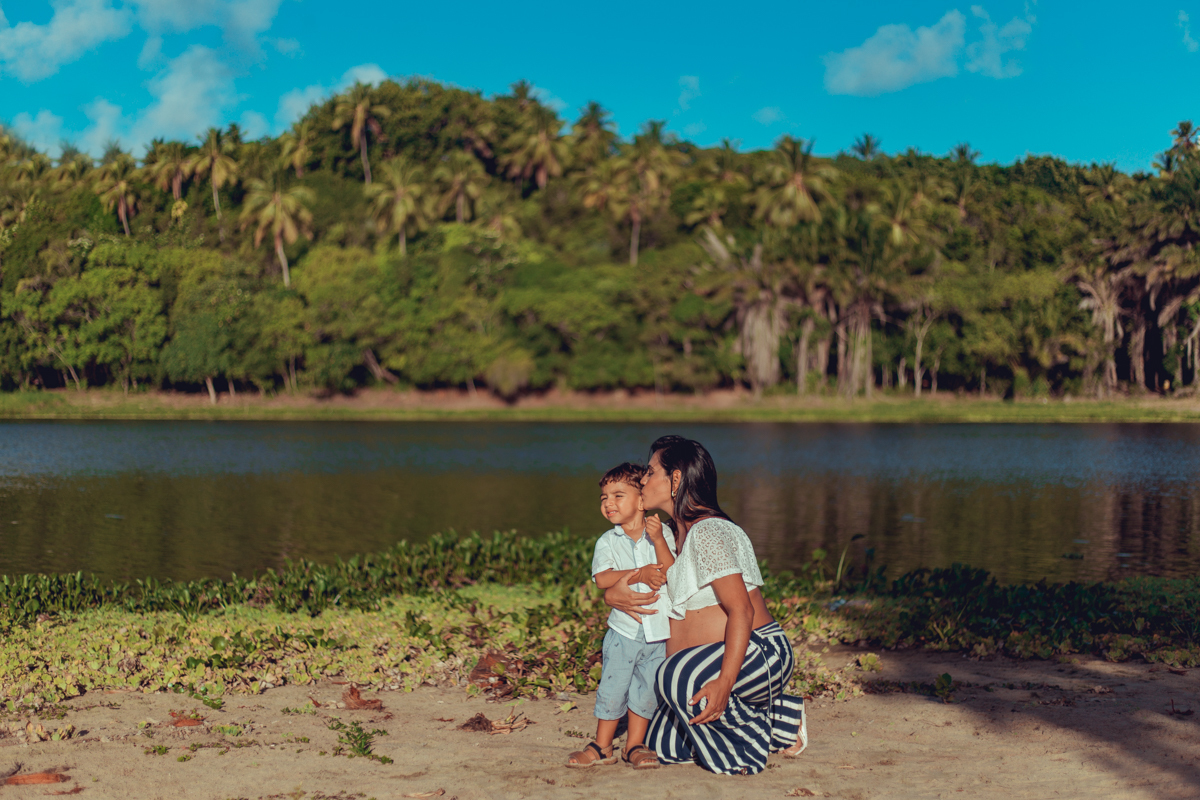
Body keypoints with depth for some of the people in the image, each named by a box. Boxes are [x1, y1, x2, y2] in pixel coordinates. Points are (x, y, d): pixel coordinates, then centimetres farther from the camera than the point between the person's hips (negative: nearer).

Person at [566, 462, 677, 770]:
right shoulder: (608, 541, -1)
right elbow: (602, 578, -16)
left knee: (646, 691, 7)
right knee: (612, 688, 2)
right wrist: (639, 575, -25)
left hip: (659, 630, 0)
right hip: (624, 628, 0)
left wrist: (658, 540, -23)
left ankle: (635, 745, 22)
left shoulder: (662, 534, -1)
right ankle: (602, 747, 16)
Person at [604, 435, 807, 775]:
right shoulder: (679, 533, 13)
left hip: (758, 653, -10)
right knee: (663, 745, 7)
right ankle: (778, 718, 13)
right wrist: (612, 594, -2)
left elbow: (741, 610, -26)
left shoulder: (707, 532, -18)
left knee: (680, 675, -36)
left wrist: (724, 683, -36)